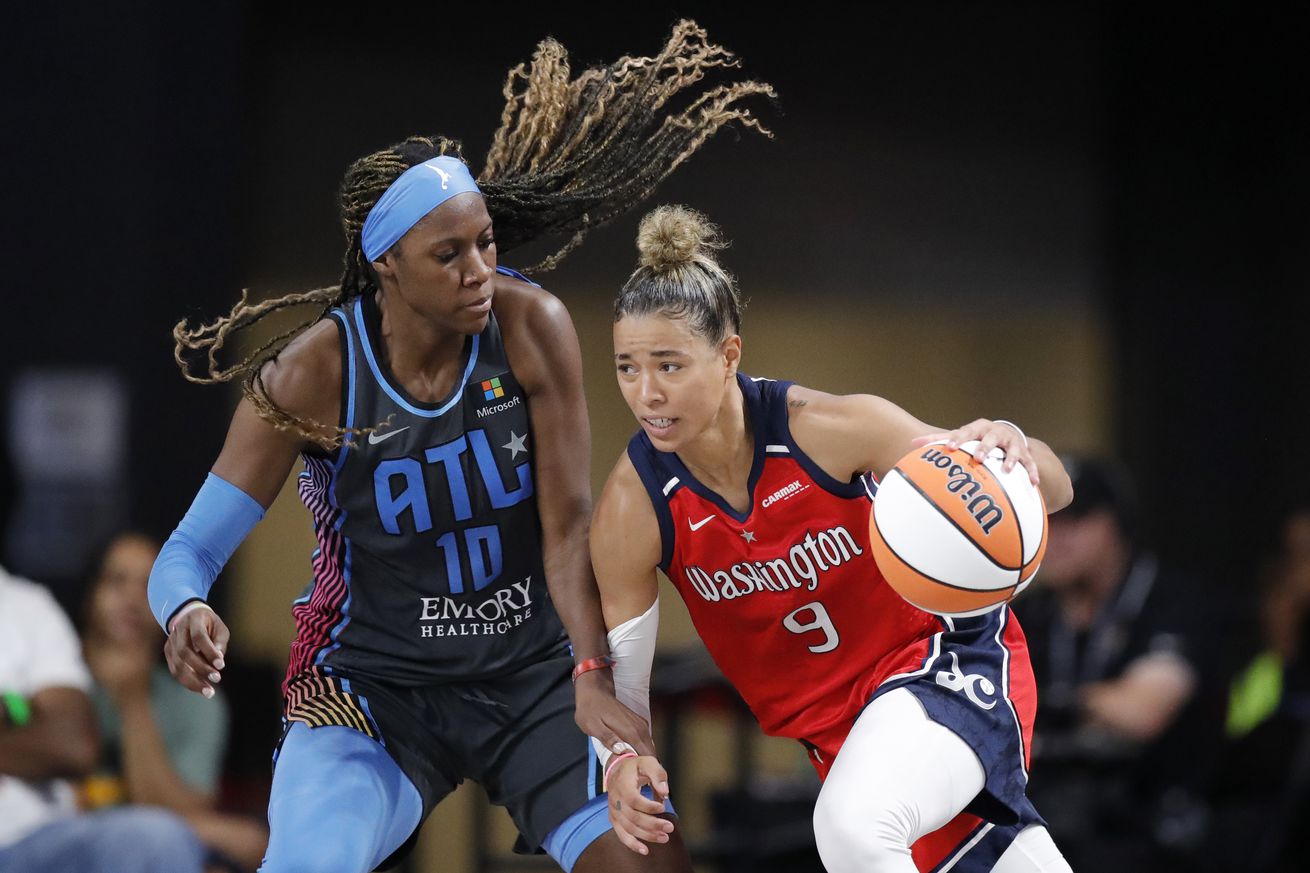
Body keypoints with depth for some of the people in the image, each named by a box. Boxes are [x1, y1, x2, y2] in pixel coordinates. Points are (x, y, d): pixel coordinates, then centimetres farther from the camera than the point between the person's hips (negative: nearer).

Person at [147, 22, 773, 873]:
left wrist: (594, 679, -23)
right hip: (376, 690, -1)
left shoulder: (530, 326, -13)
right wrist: (186, 612, -35)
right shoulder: (312, 375, -15)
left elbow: (568, 526, -11)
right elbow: (191, 550, -11)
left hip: (534, 677, 2)